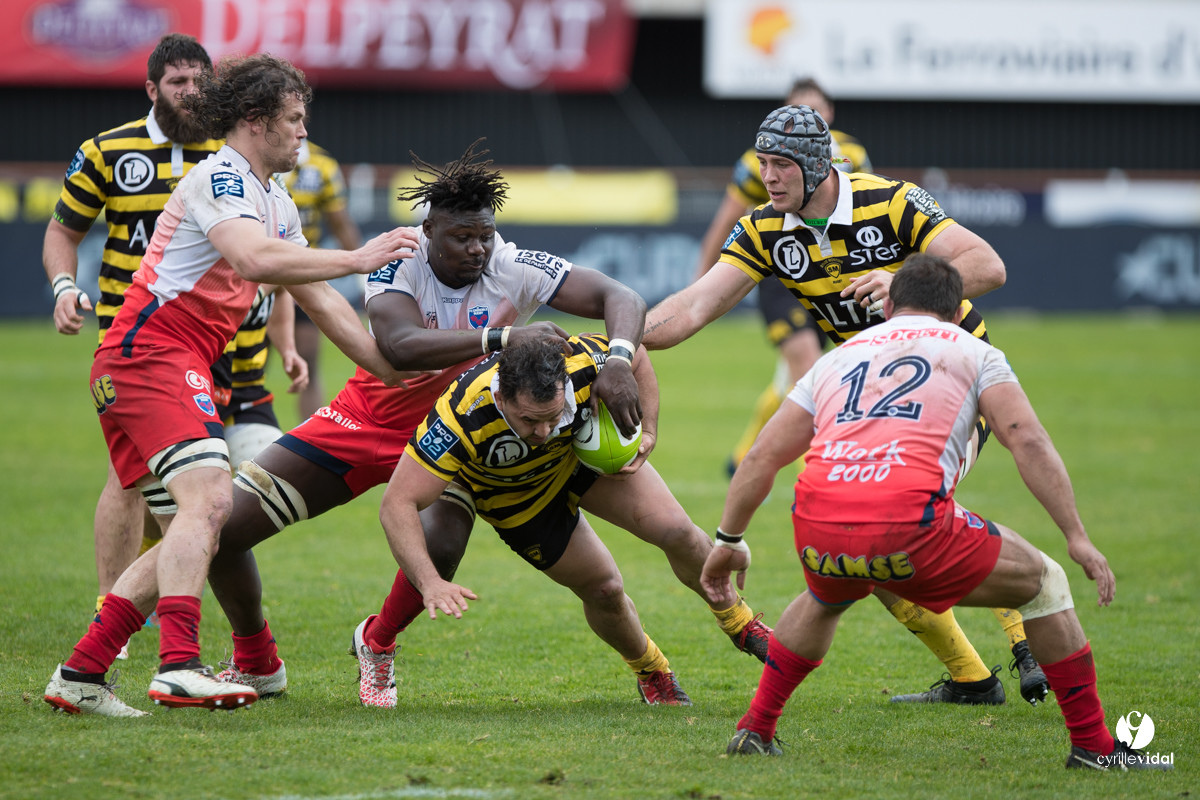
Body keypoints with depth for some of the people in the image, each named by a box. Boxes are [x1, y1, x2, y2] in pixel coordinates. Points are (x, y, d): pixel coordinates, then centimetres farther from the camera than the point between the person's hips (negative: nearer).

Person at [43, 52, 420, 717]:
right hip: (152, 353, -10)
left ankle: (80, 675, 8)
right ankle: (179, 667, -38)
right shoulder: (220, 178, -10)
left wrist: (393, 370, 24)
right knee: (208, 499, -25)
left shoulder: (276, 203, 22)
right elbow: (254, 259, -28)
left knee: (190, 535, 7)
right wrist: (358, 259, -23)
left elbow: (317, 299, 27)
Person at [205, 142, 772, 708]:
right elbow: (401, 345, -41)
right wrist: (503, 337, -50)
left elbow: (620, 298, -24)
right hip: (372, 413, 1)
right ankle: (256, 662, 19)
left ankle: (378, 643, 5)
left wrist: (618, 359, -45)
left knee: (439, 548, -31)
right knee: (226, 524, -9)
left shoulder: (513, 269, -21)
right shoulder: (397, 259, -22)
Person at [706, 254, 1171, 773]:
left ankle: (755, 730, 35)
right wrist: (1077, 537, 1)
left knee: (825, 600, 40)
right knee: (1043, 584, 17)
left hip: (816, 528, 4)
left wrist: (728, 542, 37)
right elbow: (1027, 440, 3)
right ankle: (1093, 746, 15)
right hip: (908, 523, -4)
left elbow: (761, 459, 27)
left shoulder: (838, 357, 30)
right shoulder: (972, 352, 19)